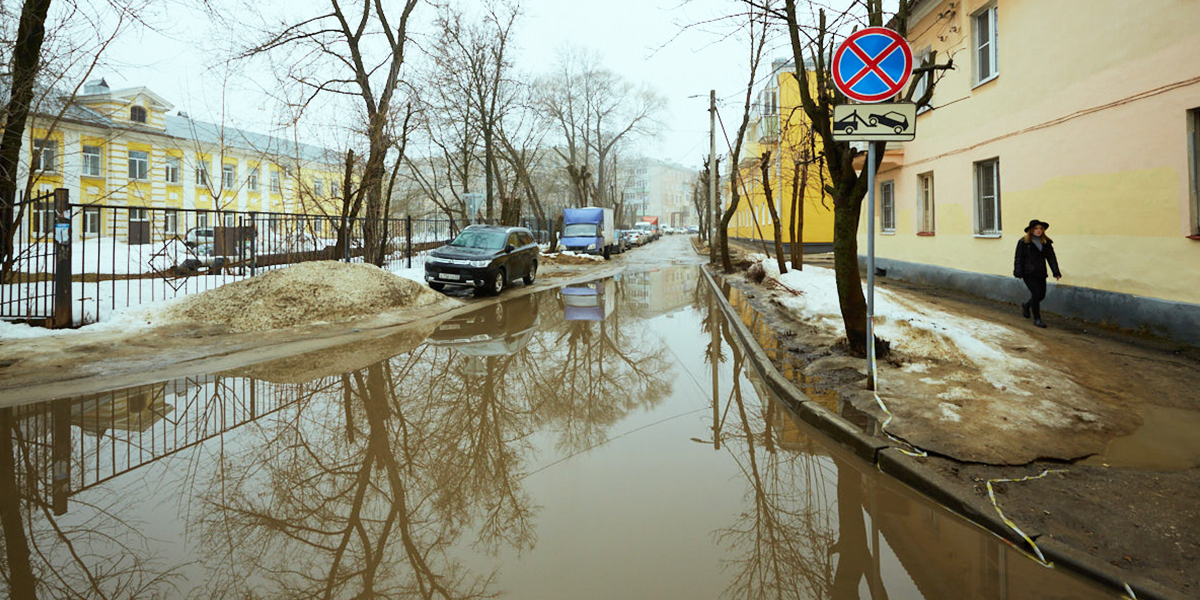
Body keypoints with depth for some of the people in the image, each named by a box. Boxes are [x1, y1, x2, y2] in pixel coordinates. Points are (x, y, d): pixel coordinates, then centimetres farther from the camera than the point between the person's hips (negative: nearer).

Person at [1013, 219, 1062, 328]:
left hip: (1040, 273, 5)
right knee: (1036, 293, -12)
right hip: (1028, 273, -5)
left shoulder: (1046, 242, 9)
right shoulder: (1023, 242, -4)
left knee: (1042, 295, 6)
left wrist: (1056, 272, -1)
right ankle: (1037, 319, -1)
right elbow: (1019, 258, -4)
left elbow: (1051, 257, 7)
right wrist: (1018, 273, -10)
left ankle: (1026, 306, 36)